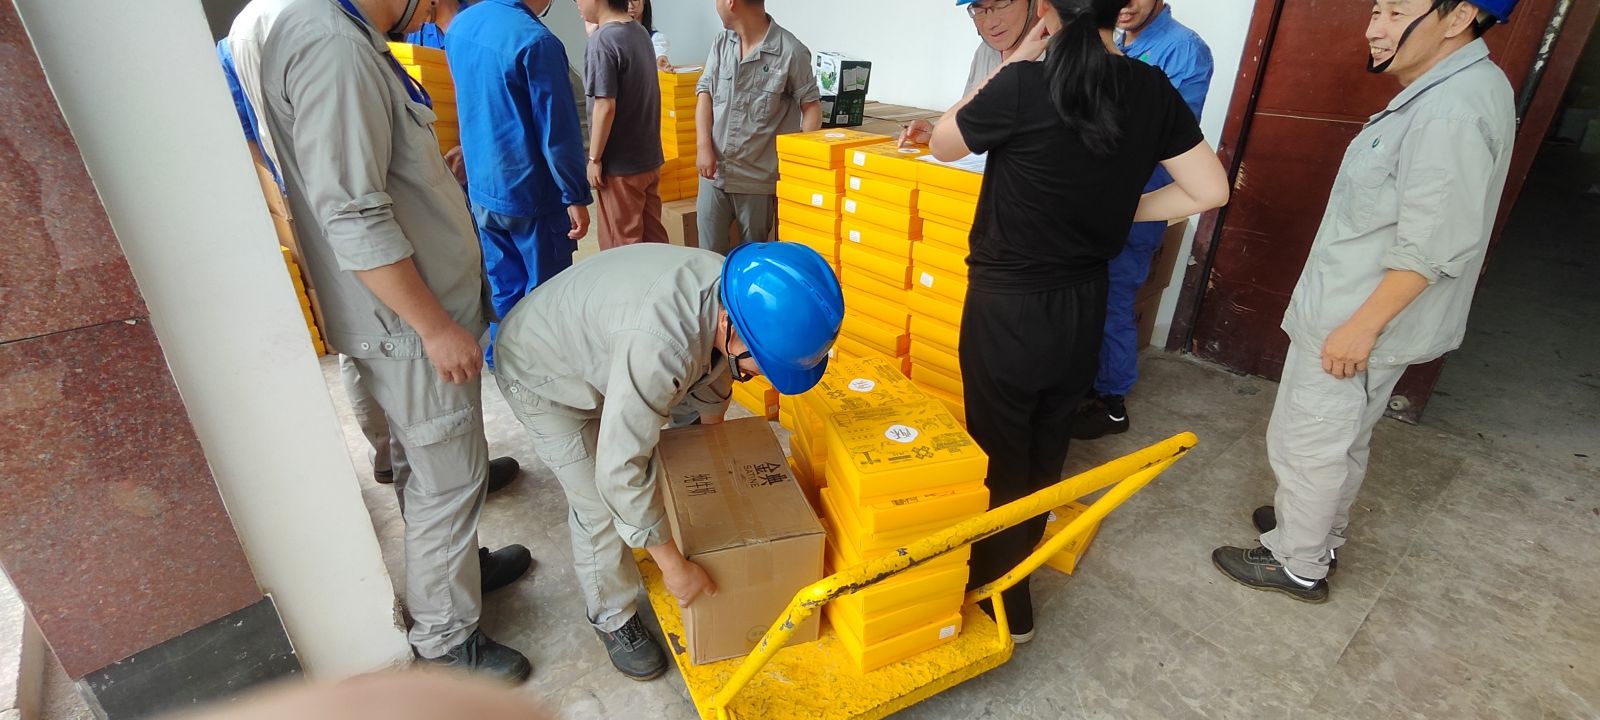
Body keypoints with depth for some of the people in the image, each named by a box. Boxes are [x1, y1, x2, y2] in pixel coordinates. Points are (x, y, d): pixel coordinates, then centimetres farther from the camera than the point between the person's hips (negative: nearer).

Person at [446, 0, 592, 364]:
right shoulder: (536, 40, -19)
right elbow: (558, 129, -19)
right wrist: (576, 196, -14)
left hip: (481, 188, 8)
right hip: (531, 192, -8)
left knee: (504, 286, 18)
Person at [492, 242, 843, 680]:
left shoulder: (733, 294, -20)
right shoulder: (659, 346, -46)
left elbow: (712, 376, 1)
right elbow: (620, 473, -39)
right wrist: (674, 568, -27)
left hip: (596, 347, 7)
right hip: (542, 376, -7)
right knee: (601, 507, -4)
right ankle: (612, 618, 20)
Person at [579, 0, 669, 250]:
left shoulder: (602, 40, -17)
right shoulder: (640, 31, 9)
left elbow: (605, 106, -20)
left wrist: (594, 158, -13)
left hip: (620, 163, -8)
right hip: (650, 156, 8)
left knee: (622, 245, 4)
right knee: (653, 235, 15)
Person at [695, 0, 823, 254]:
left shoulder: (791, 52, -11)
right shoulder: (721, 44, 7)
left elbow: (811, 106, -6)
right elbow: (705, 94, 7)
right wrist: (703, 146, -7)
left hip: (758, 177, -5)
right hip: (714, 171, 5)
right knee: (710, 254, 11)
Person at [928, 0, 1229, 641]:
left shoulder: (1025, 88, -19)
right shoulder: (1151, 90, -3)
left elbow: (943, 143, -2)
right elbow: (1210, 190, 2)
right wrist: (1119, 209, 8)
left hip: (1008, 305, -5)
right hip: (1084, 303, 6)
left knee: (998, 451, 11)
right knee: (1048, 444, 23)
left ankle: (1003, 604, 27)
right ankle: (1021, 555, 46)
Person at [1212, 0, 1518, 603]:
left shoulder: (1453, 112, -25)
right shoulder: (1456, 87, 9)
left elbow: (1432, 246, -26)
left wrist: (1362, 325, -20)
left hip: (1357, 322, -10)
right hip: (1352, 310, 10)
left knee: (1305, 442, 5)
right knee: (1343, 439, 23)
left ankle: (1299, 564, 23)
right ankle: (1322, 531, 42)